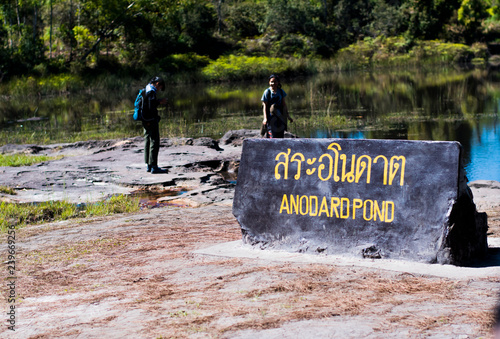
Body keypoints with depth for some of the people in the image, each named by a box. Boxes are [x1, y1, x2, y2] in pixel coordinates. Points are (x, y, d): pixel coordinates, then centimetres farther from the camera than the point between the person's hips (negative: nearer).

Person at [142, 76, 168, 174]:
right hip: (151, 121, -10)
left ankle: (149, 165, 21)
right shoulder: (151, 92, -16)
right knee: (154, 143, -7)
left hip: (146, 121, 10)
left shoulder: (145, 90, 14)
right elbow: (151, 108, -22)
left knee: (147, 142, 14)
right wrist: (159, 102, -6)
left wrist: (158, 102, 12)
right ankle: (154, 167, -8)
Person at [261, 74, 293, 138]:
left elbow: (284, 104, 13)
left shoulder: (281, 91, 6)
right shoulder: (267, 92, -6)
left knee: (280, 135, 4)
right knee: (271, 135, -11)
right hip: (270, 116, -4)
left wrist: (288, 116, 13)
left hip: (280, 116, 4)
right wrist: (265, 118, -16)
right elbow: (264, 106, -7)